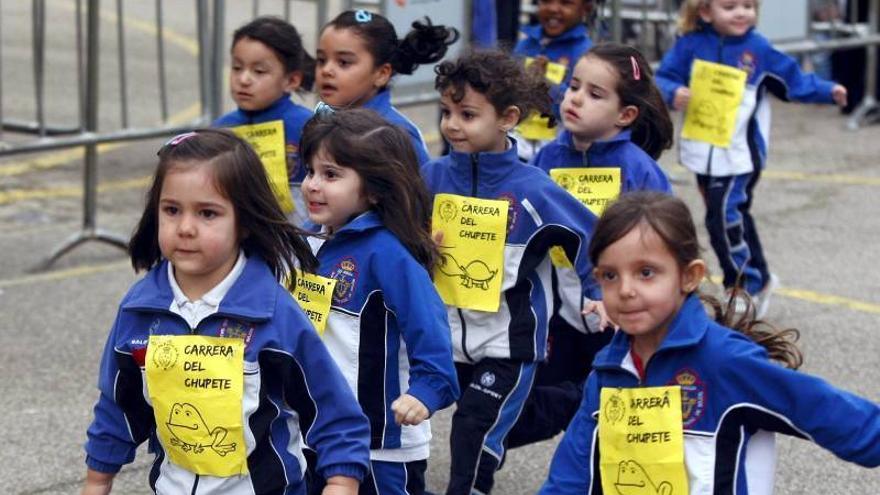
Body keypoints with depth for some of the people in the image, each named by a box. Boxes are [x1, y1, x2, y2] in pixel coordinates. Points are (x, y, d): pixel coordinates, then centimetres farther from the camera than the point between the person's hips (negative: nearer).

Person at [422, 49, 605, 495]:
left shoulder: (531, 189, -15)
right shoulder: (433, 177, -4)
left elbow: (590, 238, -7)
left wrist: (602, 295, -11)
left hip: (508, 340, -4)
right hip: (450, 336, 4)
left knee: (473, 430, -8)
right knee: (477, 432, 17)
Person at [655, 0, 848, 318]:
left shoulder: (759, 49, -3)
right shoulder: (690, 45, -2)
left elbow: (794, 81, 7)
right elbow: (662, 79, -1)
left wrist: (828, 91, -3)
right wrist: (673, 93, -22)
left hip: (740, 154, -3)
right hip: (704, 152, 3)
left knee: (725, 217, -12)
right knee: (735, 218, 17)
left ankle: (746, 286, 3)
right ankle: (759, 278, 34)